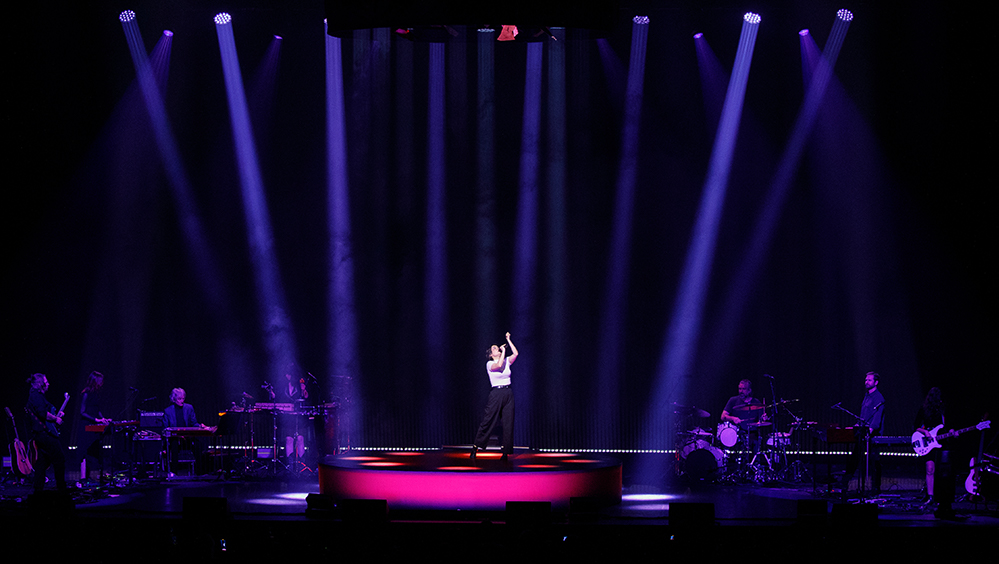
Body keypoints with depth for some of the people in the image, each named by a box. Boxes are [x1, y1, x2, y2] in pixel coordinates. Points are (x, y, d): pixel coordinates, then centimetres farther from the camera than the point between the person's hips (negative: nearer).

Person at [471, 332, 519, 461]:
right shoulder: (489, 364, -2)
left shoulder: (506, 361, 12)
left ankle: (506, 452, 4)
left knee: (508, 423, 0)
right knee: (488, 421, -4)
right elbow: (498, 365, -22)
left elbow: (515, 354, -2)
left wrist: (508, 340, 1)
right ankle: (476, 446, 8)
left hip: (508, 393, 4)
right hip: (496, 394, -4)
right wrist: (503, 351, -12)